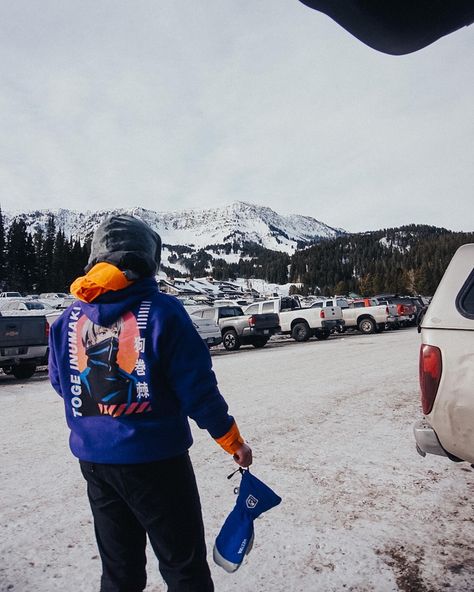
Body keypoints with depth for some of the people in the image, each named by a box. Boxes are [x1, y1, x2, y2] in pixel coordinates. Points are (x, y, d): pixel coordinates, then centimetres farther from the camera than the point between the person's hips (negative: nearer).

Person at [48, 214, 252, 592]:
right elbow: (197, 388, -16)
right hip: (154, 459, -5)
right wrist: (233, 442, -3)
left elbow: (61, 384, 11)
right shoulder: (161, 311, -17)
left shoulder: (69, 319, -1)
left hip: (93, 459, 6)